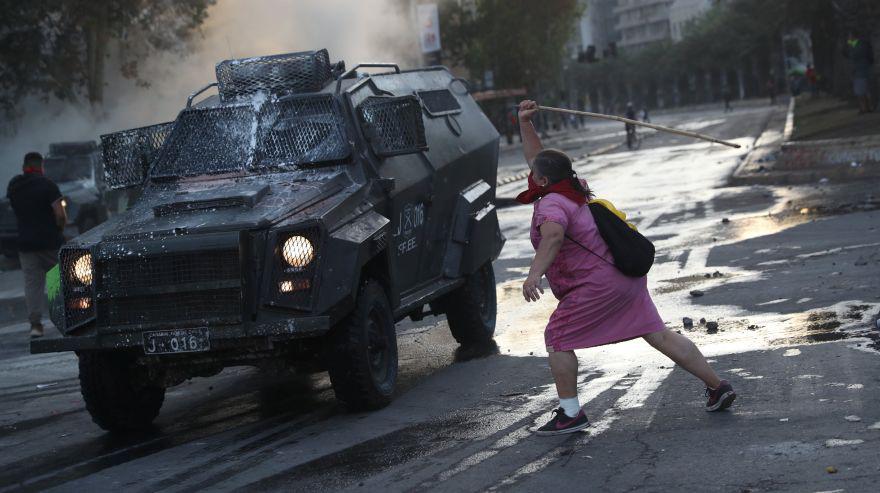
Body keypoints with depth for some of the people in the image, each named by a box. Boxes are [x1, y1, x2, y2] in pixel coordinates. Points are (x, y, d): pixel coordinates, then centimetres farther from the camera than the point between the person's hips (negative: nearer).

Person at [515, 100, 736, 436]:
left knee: (557, 338, -1)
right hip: (626, 279, 10)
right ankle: (718, 386, 11)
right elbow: (538, 159, 30)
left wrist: (534, 275, -46)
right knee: (659, 335, 10)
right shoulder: (569, 190, 14)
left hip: (599, 286, -10)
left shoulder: (551, 204, -14)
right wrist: (525, 124, 24)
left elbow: (553, 235, -37)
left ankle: (570, 414, 0)